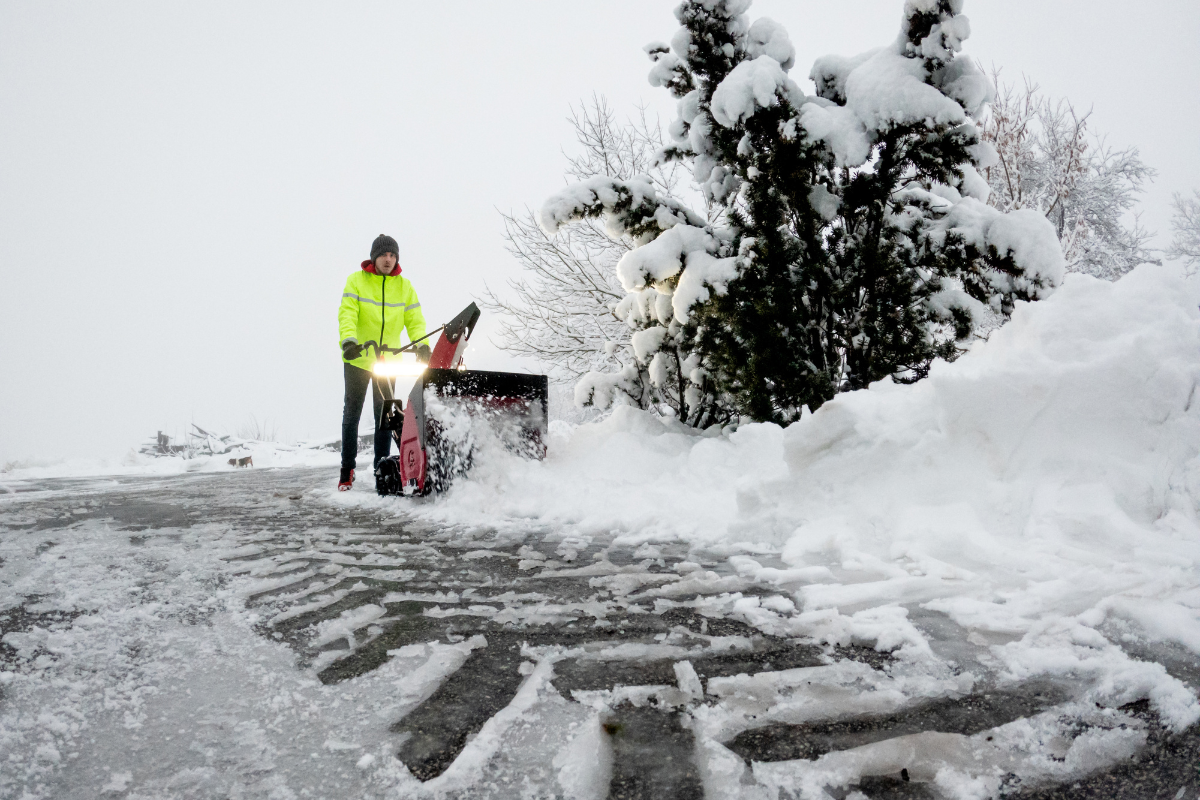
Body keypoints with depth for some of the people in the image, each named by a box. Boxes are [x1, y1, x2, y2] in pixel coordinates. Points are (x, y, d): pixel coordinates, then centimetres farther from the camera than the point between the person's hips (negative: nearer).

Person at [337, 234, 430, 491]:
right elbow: (347, 313, -14)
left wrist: (421, 345, -17)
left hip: (388, 361, 2)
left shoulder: (404, 286, 5)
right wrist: (348, 341, -32)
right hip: (358, 359, -2)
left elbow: (414, 320, 2)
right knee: (352, 414, 6)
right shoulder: (356, 281, -3)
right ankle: (347, 470, 15)